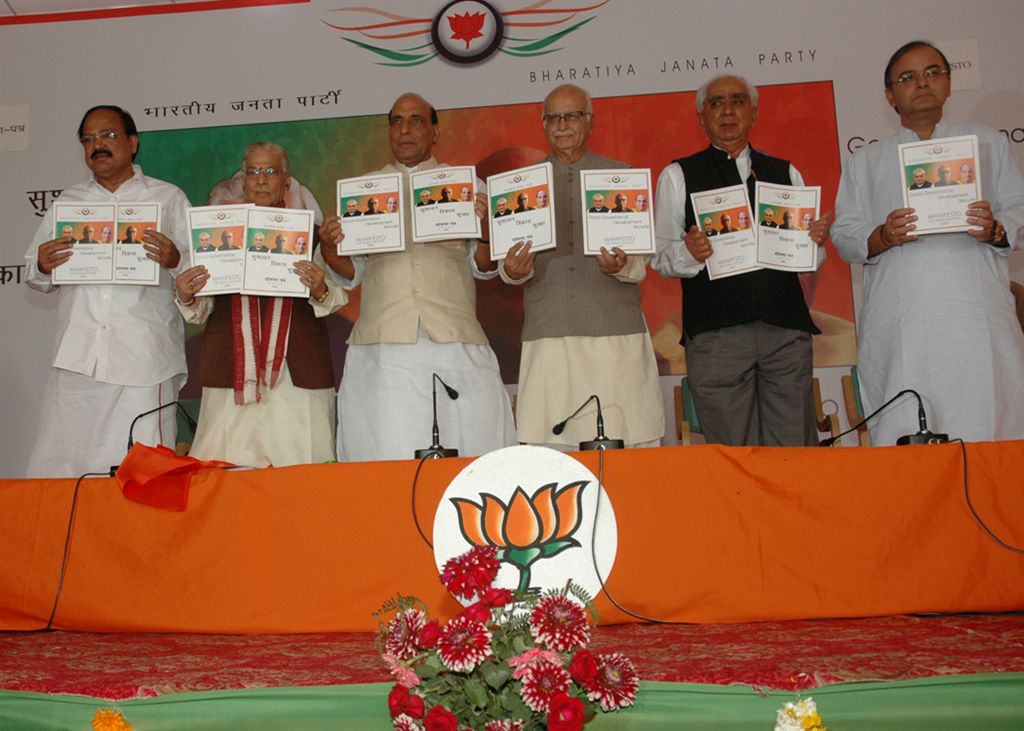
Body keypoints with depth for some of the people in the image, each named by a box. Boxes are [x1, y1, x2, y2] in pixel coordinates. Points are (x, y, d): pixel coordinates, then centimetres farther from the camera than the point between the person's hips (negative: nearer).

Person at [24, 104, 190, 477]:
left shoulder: (168, 198, 12)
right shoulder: (68, 202, 22)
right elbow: (34, 275, 21)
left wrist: (174, 260, -16)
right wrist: (42, 267, -2)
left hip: (143, 360, -3)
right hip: (77, 358, 3)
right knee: (58, 467, 0)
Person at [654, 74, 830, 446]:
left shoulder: (786, 173, 19)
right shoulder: (678, 176, 10)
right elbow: (661, 257, 4)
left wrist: (816, 240, -3)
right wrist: (689, 252, -17)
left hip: (786, 329, 3)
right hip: (715, 332, -2)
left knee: (795, 450, 1)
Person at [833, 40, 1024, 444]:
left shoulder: (987, 144, 21)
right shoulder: (865, 162, 19)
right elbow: (844, 236, 12)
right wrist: (883, 237, -9)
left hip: (978, 320, 0)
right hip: (899, 329, 0)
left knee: (988, 431, -7)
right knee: (903, 441, -5)